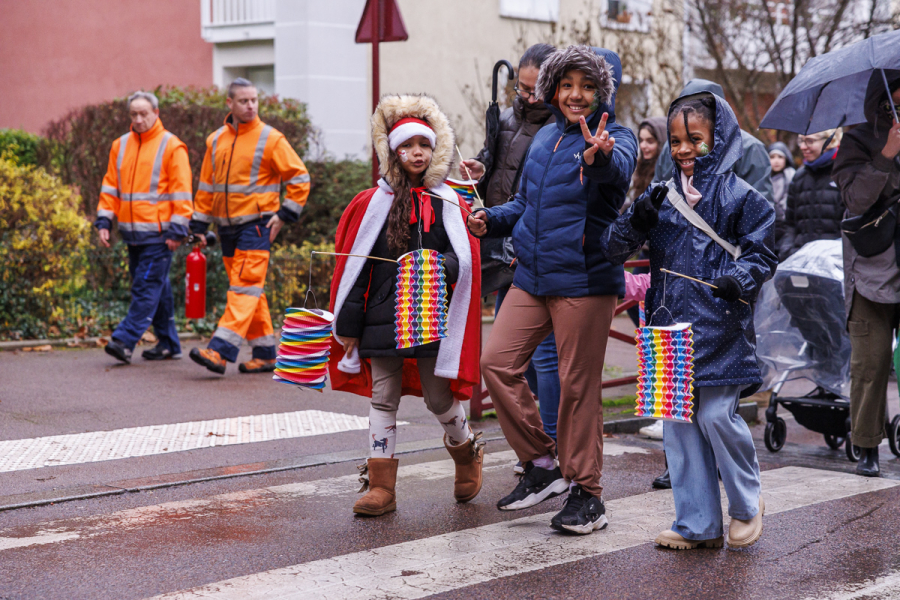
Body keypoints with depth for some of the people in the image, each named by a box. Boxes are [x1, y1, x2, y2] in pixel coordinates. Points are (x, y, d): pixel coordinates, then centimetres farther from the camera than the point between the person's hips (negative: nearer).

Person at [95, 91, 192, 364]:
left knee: (147, 287, -9)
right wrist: (104, 220, 7)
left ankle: (125, 340, -12)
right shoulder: (121, 146, 14)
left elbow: (181, 191, -6)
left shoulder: (171, 147, -4)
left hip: (158, 233, -6)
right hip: (132, 233, 6)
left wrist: (177, 230, -11)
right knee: (157, 288, 11)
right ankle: (168, 344, 17)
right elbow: (111, 186, 16)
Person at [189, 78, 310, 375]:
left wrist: (284, 215, -9)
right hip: (227, 227, 6)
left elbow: (299, 178, -2)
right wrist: (199, 226, 14)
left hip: (256, 225, -6)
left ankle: (221, 351, -21)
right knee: (250, 290, 10)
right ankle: (265, 353, 16)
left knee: (245, 286, -13)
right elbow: (207, 186, 18)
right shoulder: (216, 140, 12)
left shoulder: (270, 139, -4)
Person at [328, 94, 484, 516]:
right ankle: (381, 488, 7)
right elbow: (353, 267, 2)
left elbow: (465, 261, 3)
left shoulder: (449, 204, 5)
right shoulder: (373, 203, 2)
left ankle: (467, 454, 35)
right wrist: (348, 325, 0)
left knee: (440, 399, 5)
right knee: (383, 400, 3)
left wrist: (438, 264, -19)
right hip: (383, 319, 0)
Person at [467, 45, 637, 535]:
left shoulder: (615, 137, -5)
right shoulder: (545, 138, 15)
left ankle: (586, 493, 10)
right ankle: (542, 465, 12)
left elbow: (618, 169, -30)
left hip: (584, 279, -6)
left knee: (578, 384, -2)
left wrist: (598, 156, -53)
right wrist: (492, 219, 6)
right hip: (532, 276, 6)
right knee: (497, 362, -2)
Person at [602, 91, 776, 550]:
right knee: (678, 420, 6)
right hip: (671, 323, 5)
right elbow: (613, 248, 7)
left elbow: (763, 254, 3)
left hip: (719, 325, -5)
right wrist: (637, 219, -11)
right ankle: (699, 524, 15)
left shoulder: (738, 196, 0)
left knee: (716, 414, -9)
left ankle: (747, 505, 16)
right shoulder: (662, 196, 10)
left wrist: (739, 279, -17)